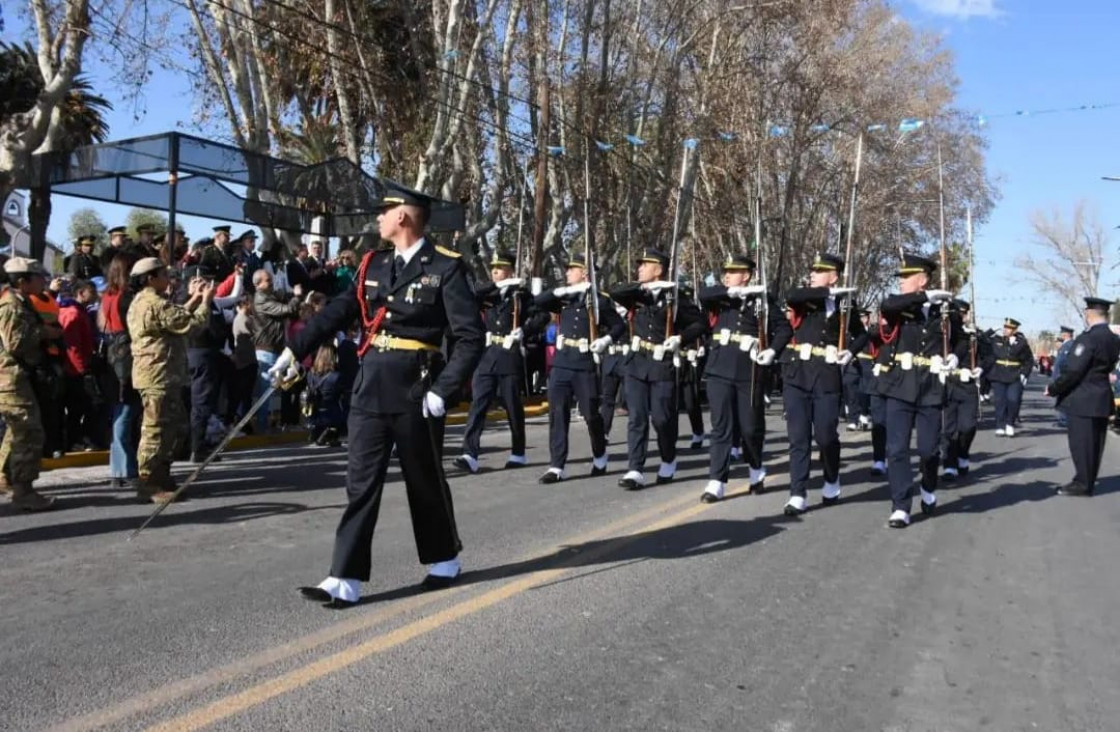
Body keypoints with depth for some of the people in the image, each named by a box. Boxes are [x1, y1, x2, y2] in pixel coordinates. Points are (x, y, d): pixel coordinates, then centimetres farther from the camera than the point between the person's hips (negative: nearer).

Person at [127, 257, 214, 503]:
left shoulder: (142, 302, 17)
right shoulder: (155, 304, -18)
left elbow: (177, 317, 18)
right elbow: (192, 322, -18)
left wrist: (194, 298, 15)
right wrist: (206, 299, -4)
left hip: (156, 374, 11)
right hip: (159, 375, -11)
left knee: (171, 426, 18)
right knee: (157, 429, -7)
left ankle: (160, 477, 26)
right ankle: (148, 484, -2)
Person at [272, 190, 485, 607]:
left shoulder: (445, 268, -7)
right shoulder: (373, 265, 10)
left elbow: (472, 336, -11)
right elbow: (337, 311, 7)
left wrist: (443, 389, -18)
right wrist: (296, 350, -3)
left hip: (415, 392, -5)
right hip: (370, 389, 5)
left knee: (425, 481, 11)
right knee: (361, 482, 3)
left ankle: (444, 560, 32)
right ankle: (346, 579, 7)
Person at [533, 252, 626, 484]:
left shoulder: (599, 300, 0)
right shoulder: (564, 298, 11)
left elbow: (620, 325, 4)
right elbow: (538, 301, -2)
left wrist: (606, 340, -13)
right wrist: (564, 290, -10)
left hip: (586, 364, -3)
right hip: (561, 363, 4)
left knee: (591, 414, 6)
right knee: (557, 413, -2)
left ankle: (599, 457, 30)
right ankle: (557, 466, 0)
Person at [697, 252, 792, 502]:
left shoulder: (763, 298, 4)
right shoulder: (721, 297, 10)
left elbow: (784, 328, 3)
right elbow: (703, 294, -10)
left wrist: (772, 351, -12)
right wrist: (734, 292, -17)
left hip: (750, 372, -1)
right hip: (720, 370, 2)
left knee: (751, 427, 7)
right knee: (721, 426, -1)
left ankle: (756, 470, 33)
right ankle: (716, 482, 0)